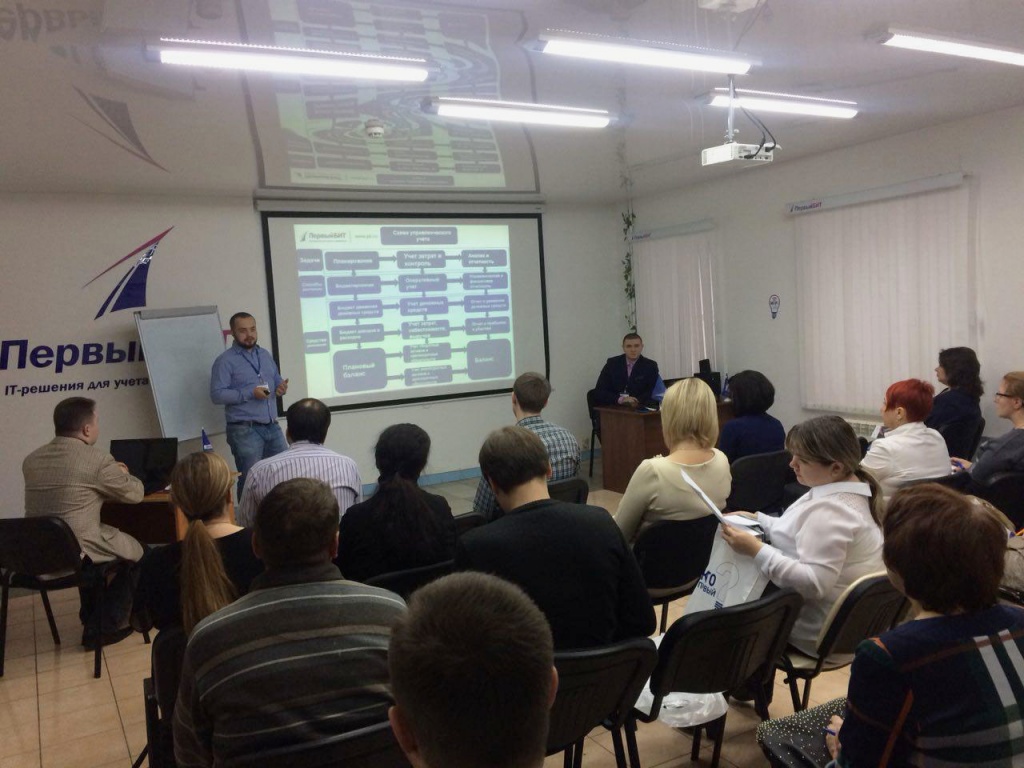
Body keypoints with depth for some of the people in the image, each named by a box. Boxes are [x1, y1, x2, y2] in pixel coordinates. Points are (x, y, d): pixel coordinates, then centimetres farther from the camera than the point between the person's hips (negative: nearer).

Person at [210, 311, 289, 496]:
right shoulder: (225, 361, -6)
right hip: (245, 430, -6)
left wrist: (282, 387, -2)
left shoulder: (265, 355, 15)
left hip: (272, 427, 6)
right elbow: (217, 394, -14)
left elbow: (277, 381, 22)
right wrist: (250, 393, -21)